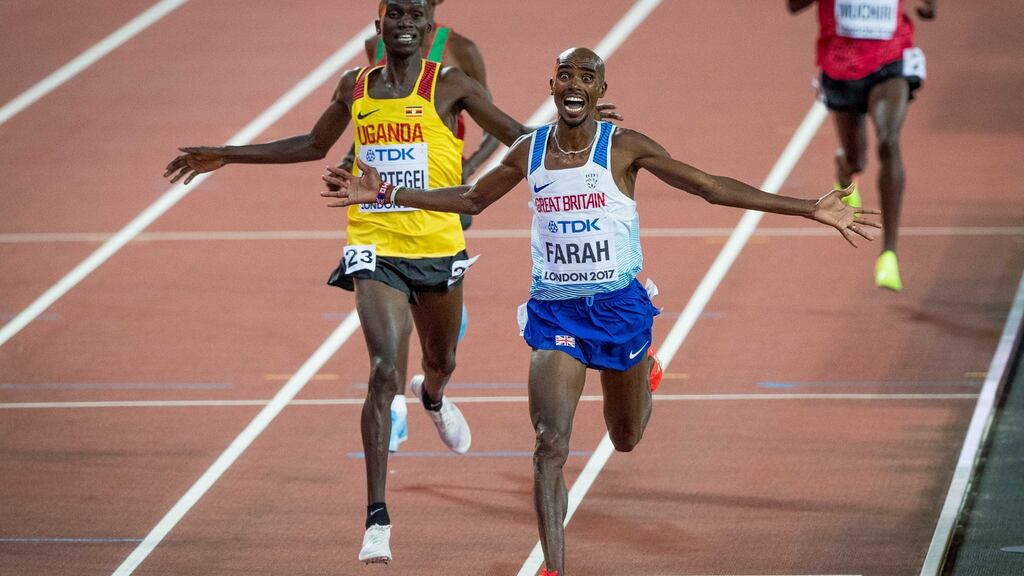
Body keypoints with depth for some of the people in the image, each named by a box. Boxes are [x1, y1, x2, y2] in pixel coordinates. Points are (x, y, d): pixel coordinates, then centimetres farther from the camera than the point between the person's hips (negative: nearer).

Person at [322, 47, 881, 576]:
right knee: (551, 446, -15)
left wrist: (811, 210, -12)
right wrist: (386, 194, 14)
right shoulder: (529, 152, 1)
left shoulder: (625, 147, -8)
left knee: (626, 439, 18)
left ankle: (644, 368, 54)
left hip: (618, 306, -1)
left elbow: (714, 188, -7)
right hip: (554, 311, 1)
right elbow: (471, 199, 18)